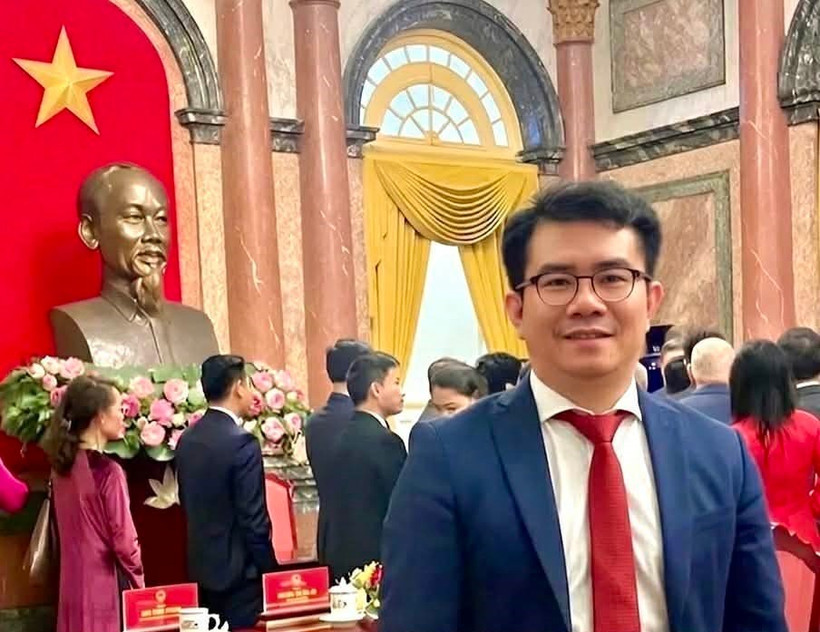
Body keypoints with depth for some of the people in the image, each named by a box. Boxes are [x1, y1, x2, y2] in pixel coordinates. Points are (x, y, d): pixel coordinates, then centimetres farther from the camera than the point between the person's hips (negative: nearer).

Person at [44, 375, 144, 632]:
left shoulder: (62, 466, 4)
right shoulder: (106, 471, -18)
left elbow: (75, 532, 10)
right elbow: (124, 541, -16)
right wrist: (138, 584, 0)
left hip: (74, 587, 7)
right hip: (107, 589, -7)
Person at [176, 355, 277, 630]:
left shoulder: (187, 440, 6)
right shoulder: (242, 442, -18)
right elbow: (254, 518, -18)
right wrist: (269, 570, -9)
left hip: (202, 567, 8)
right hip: (239, 569, -8)